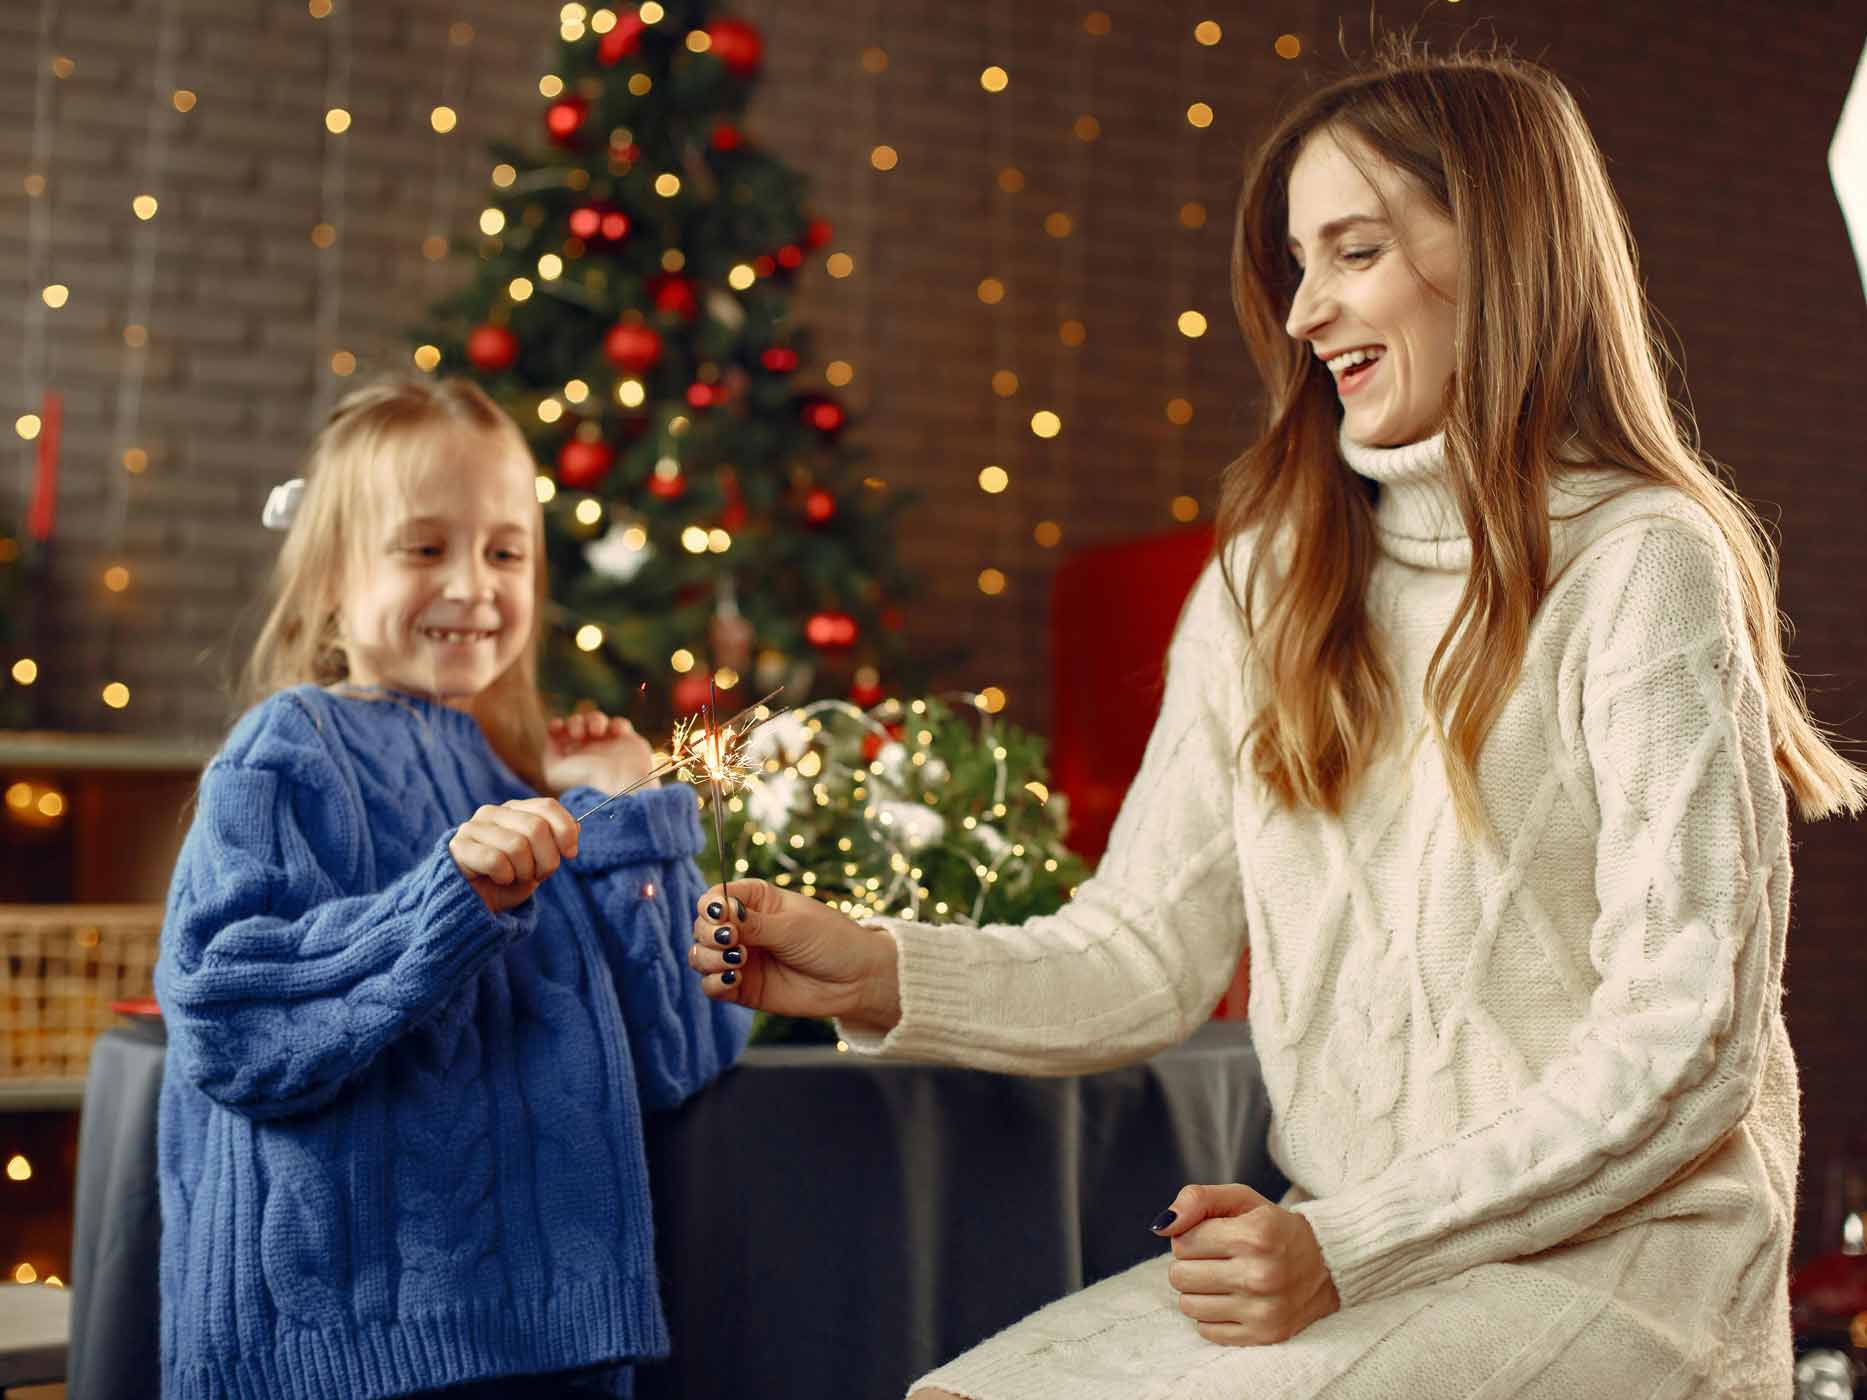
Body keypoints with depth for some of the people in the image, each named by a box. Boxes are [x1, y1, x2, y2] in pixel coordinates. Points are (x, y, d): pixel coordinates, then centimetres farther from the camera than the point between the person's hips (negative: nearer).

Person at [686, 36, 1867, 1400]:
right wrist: (877, 972, -9)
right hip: (1349, 1253, 5)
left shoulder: (1646, 568, -8)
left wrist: (1346, 1249, -17)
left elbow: (1686, 1047, -12)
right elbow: (1148, 950, 7)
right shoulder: (1271, 580, 11)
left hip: (1617, 1252, -5)